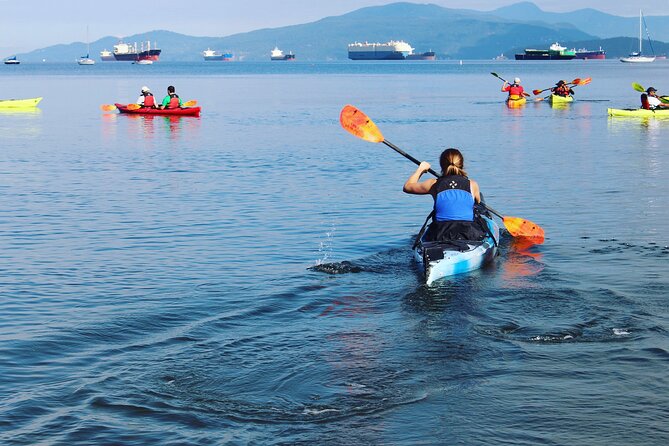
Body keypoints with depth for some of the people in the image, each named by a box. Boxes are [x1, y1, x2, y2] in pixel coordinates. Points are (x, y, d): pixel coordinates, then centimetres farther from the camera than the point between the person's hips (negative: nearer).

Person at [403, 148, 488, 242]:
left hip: (440, 237, 2)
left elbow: (407, 187, 18)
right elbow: (478, 203, 20)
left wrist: (420, 169, 34)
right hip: (470, 236, -1)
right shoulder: (472, 185, 0)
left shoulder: (434, 184, 1)